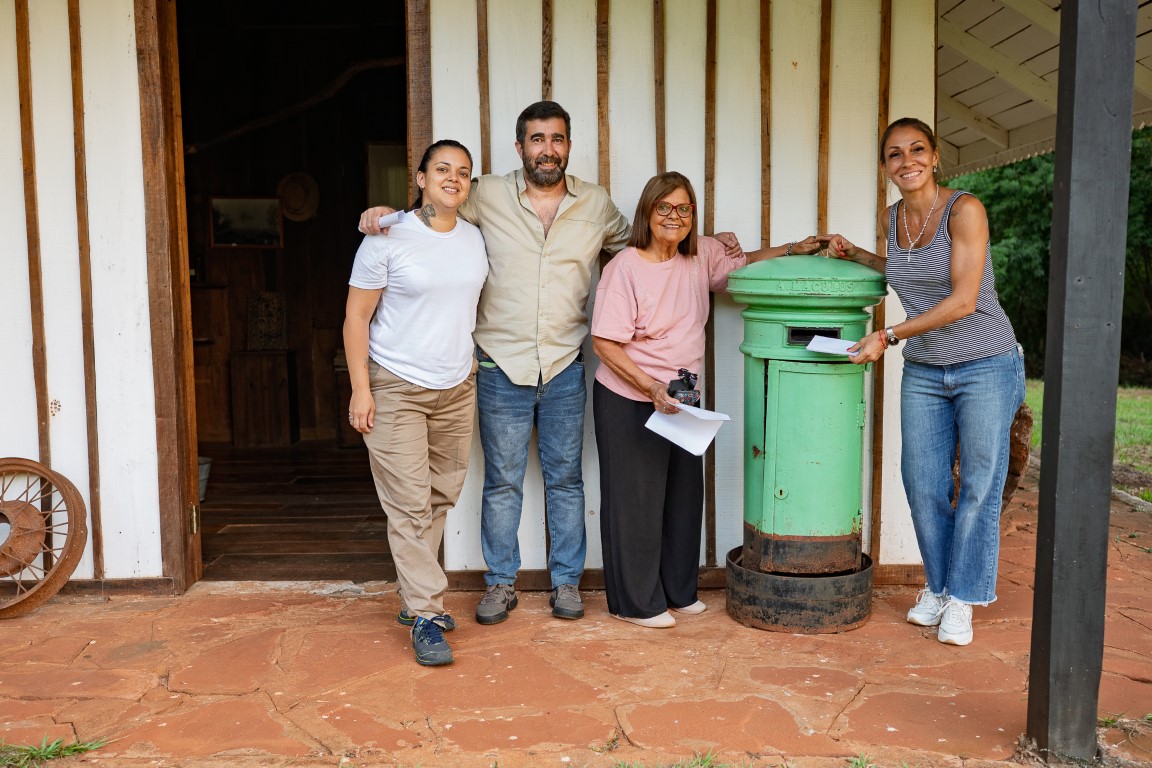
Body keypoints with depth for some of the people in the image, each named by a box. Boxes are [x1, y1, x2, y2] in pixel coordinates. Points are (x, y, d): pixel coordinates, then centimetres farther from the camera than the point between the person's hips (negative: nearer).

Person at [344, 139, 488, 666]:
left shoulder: (476, 240, 8)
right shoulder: (388, 239, -8)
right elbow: (356, 317, -7)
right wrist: (360, 388, -13)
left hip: (457, 388, 6)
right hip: (394, 387, -5)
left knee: (440, 498, 10)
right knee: (409, 505, -6)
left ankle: (415, 598, 25)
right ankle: (427, 615, 2)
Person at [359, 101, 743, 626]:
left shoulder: (596, 203, 4)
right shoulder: (488, 196, -2)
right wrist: (385, 213, -7)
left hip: (566, 368, 2)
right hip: (501, 366, -1)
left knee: (566, 480, 11)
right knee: (502, 482, 9)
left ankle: (567, 581, 25)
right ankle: (501, 583, 24)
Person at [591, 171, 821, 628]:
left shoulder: (700, 255, 3)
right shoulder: (626, 267, -15)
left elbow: (741, 265, 22)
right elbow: (604, 342, -17)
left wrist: (790, 250, 8)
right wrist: (651, 387, -24)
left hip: (683, 401, 7)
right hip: (629, 402, -7)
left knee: (683, 496, 15)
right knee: (635, 500, 5)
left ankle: (678, 591, 33)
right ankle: (636, 602, 21)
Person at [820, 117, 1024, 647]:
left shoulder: (964, 209, -15)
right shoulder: (891, 218, 4)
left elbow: (963, 300, -20)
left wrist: (889, 336, -19)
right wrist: (853, 254, 13)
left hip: (987, 367, -5)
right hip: (924, 372, 5)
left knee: (979, 486, 3)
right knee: (923, 485, 7)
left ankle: (962, 598, 17)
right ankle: (937, 585, 26)